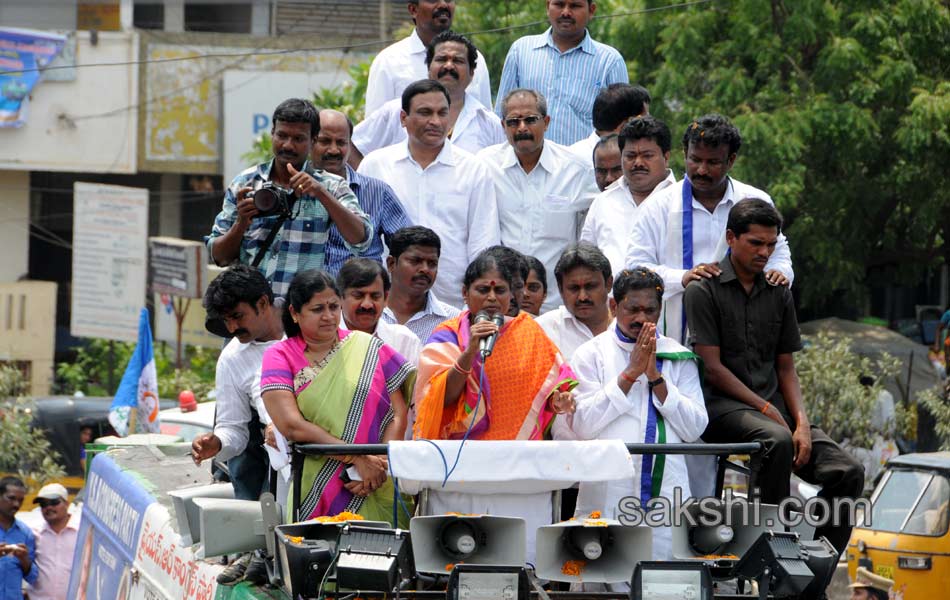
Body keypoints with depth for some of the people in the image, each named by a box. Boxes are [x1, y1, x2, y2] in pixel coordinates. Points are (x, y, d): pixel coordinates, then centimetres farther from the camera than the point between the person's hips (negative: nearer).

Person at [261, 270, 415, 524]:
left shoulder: (368, 348, 11)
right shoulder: (280, 357, 6)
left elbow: (398, 415, 7)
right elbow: (291, 425, -6)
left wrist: (379, 465, -10)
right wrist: (358, 458, -12)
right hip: (317, 495, -1)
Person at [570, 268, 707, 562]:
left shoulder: (679, 358, 14)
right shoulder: (591, 354, 9)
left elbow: (695, 428, 4)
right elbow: (581, 424, -5)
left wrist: (657, 377, -4)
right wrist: (630, 374, -7)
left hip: (666, 488, 1)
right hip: (606, 491, -1)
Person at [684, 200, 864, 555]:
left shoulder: (779, 295, 17)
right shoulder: (705, 290, -1)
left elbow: (786, 368, 16)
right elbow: (712, 367, -7)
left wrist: (802, 423, -1)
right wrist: (767, 410, -12)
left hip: (773, 408, 6)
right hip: (722, 405, -6)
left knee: (848, 472, -15)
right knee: (777, 441, -38)